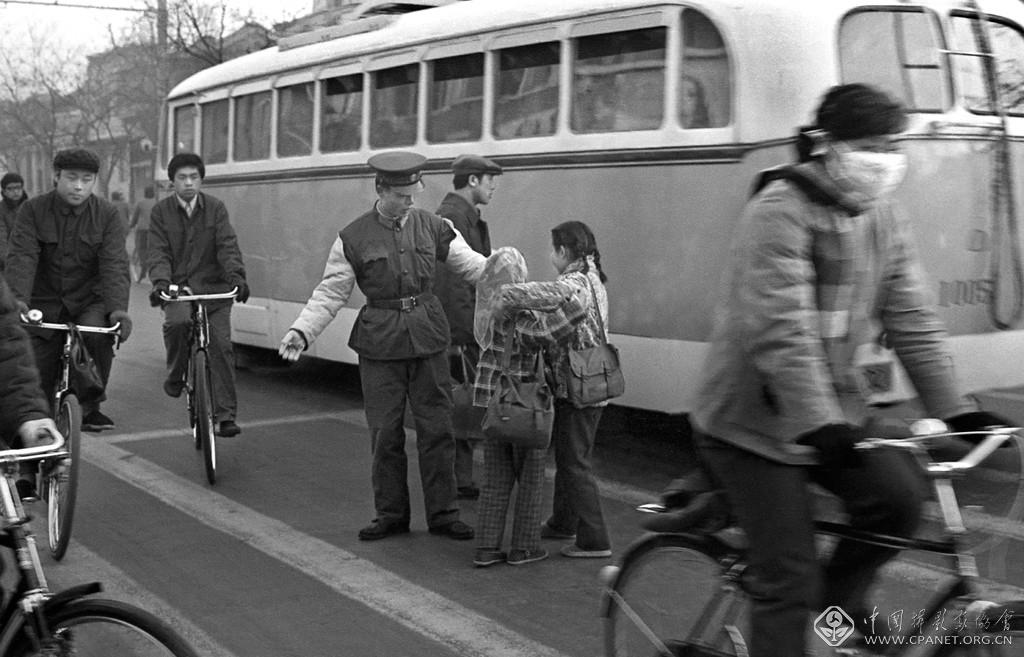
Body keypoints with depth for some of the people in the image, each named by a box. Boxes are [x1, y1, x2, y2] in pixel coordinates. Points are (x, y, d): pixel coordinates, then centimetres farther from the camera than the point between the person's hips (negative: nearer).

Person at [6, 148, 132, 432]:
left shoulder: (107, 215, -4)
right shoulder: (33, 210, -5)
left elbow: (115, 265, -15)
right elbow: (22, 257, -17)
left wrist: (117, 308, -33)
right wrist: (18, 299, -36)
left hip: (89, 301, 0)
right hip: (44, 303, 1)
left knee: (98, 334, -33)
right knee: (37, 380, -3)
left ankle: (91, 406, -12)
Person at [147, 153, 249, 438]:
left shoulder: (215, 207, 5)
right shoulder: (161, 211, 5)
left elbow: (227, 246, -5)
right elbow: (158, 252, -3)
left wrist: (236, 276, -23)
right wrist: (160, 281, -23)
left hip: (212, 286, 1)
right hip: (177, 286, 0)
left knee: (221, 345, -11)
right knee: (177, 322, -32)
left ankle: (226, 415, -7)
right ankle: (175, 375, -3)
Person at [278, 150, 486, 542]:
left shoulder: (433, 228, 3)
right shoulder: (353, 238, -1)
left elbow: (472, 265, 5)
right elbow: (330, 293, 0)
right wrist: (301, 332, -11)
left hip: (428, 336, 1)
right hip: (379, 342, -1)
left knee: (436, 428, 3)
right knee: (385, 432, 4)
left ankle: (443, 514, 15)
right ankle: (390, 515, 19)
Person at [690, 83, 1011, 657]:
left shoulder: (884, 219, 4)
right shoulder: (780, 210, -18)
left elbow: (913, 321, 3)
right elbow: (780, 330, -27)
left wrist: (955, 410, -5)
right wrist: (818, 424, -35)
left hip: (833, 408, 6)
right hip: (754, 420, -6)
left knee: (901, 495, -17)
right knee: (789, 581, -6)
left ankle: (841, 591, 11)